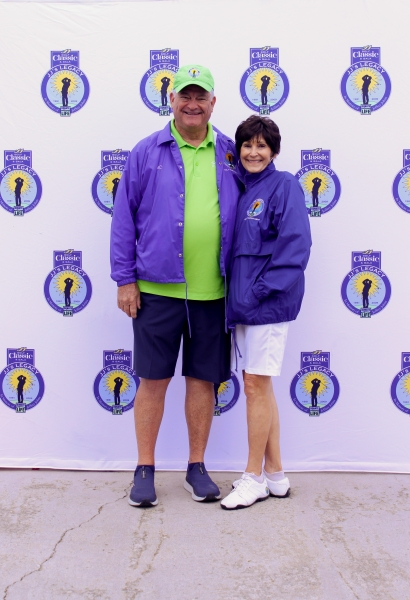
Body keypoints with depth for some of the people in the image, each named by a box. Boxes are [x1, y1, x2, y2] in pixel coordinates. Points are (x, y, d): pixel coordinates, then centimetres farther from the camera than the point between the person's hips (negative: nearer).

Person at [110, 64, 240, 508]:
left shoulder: (230, 154, 8)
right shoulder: (147, 153, 3)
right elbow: (124, 218, 3)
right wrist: (125, 279, -3)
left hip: (212, 292, 2)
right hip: (157, 288, -2)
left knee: (203, 379, 10)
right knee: (153, 378, 5)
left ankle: (196, 467, 25)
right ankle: (145, 469, 19)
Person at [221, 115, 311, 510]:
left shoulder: (283, 185, -7)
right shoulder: (242, 190, 15)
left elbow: (295, 244, -16)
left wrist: (259, 291, -18)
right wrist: (236, 295, 4)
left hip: (269, 302, -8)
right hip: (243, 302, 8)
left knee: (256, 385, -4)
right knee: (259, 387, 11)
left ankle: (254, 478, 9)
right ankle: (275, 475, 22)